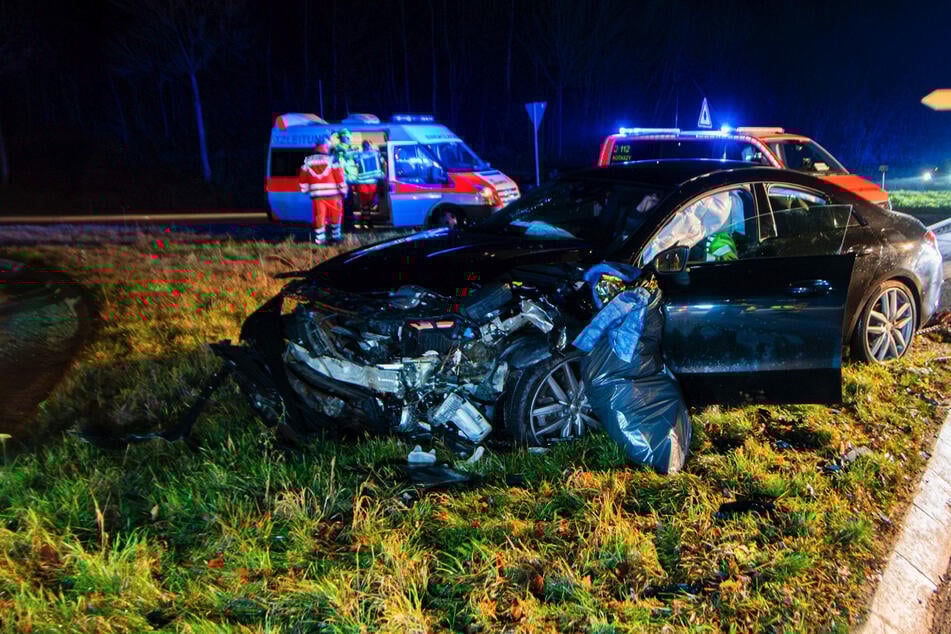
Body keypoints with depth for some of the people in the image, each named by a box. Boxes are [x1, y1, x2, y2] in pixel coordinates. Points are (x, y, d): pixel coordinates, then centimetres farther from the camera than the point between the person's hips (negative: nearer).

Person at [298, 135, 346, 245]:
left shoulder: (308, 161, 5)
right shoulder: (331, 160, -7)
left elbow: (302, 176, 10)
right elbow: (339, 176, -8)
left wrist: (305, 189, 21)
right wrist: (343, 190, -1)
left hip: (317, 193, 3)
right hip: (332, 193, -3)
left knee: (319, 215, 6)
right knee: (335, 214, 14)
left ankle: (319, 238, 3)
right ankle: (335, 235, 23)